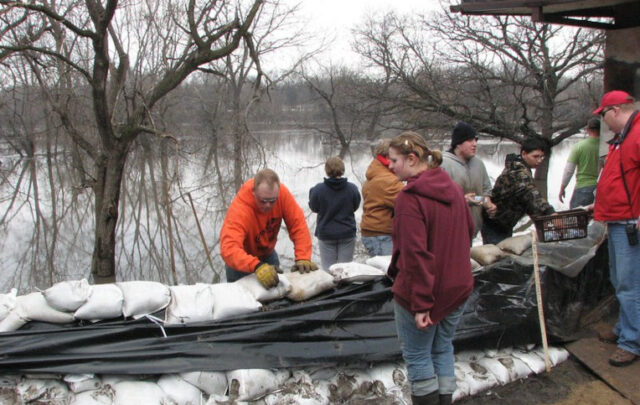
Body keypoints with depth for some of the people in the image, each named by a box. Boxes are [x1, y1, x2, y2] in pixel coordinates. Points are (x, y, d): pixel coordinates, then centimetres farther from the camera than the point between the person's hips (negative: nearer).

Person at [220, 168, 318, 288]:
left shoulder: (282, 193, -26)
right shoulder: (239, 209, -36)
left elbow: (298, 225, -22)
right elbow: (229, 249, -46)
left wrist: (303, 258, -33)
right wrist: (257, 266, -60)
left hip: (267, 253, 4)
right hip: (243, 256, -3)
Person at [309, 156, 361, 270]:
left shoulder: (318, 189, -14)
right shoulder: (352, 188, -11)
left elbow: (314, 208, 2)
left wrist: (311, 192, 16)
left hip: (326, 235, -1)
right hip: (347, 234, 1)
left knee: (328, 268, 7)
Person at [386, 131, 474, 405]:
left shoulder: (409, 198, -20)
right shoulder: (453, 189, 4)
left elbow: (415, 254, -24)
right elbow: (468, 231, 15)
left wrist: (421, 303, -20)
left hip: (423, 292, -7)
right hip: (458, 287, 7)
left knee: (417, 355, 9)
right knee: (443, 350, 19)